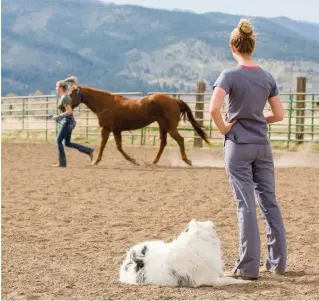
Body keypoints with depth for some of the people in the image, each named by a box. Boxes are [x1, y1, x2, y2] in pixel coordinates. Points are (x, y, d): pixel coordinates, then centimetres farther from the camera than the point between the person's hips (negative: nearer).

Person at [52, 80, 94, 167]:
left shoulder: (65, 98, -17)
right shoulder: (65, 96, 14)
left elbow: (69, 112, -24)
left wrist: (58, 116, -17)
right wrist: (59, 116, 16)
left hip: (67, 122, -10)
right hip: (68, 122, 10)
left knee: (59, 141, -3)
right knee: (68, 143, 12)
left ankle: (62, 163, 3)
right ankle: (89, 151, 11)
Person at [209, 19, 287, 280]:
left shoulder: (230, 75, -11)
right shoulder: (267, 77, 3)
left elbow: (213, 108, -24)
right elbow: (279, 114, 5)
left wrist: (224, 128, -9)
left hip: (238, 146, -4)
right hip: (262, 146, 4)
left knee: (246, 205, -3)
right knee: (269, 202, 11)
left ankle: (249, 267, 0)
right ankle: (278, 261, 17)